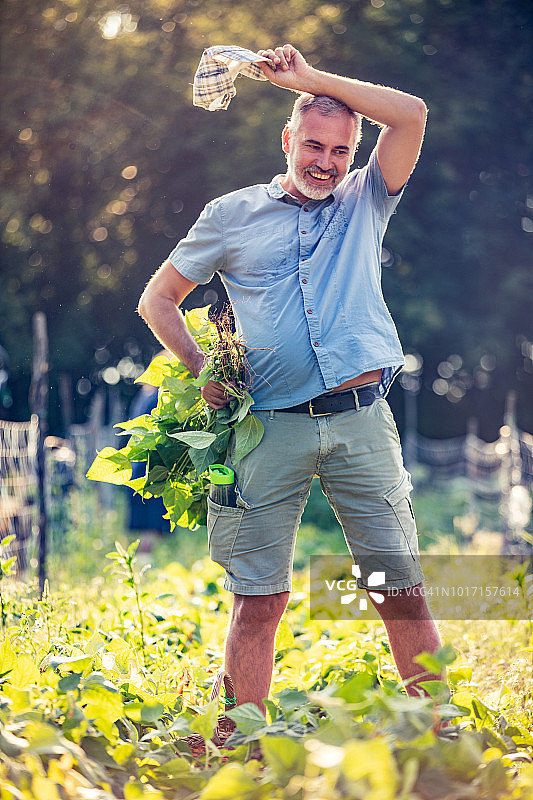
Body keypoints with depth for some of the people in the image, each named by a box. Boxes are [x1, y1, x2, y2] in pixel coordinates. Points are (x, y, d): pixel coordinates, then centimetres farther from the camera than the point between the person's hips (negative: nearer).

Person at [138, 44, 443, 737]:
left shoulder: (365, 203, 14)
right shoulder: (233, 214, 12)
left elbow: (411, 115, 1)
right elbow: (158, 299, 18)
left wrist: (311, 78, 1)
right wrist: (201, 371, 4)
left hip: (362, 421, 1)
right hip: (272, 427, -1)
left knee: (401, 588, 1)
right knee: (259, 597, -1)